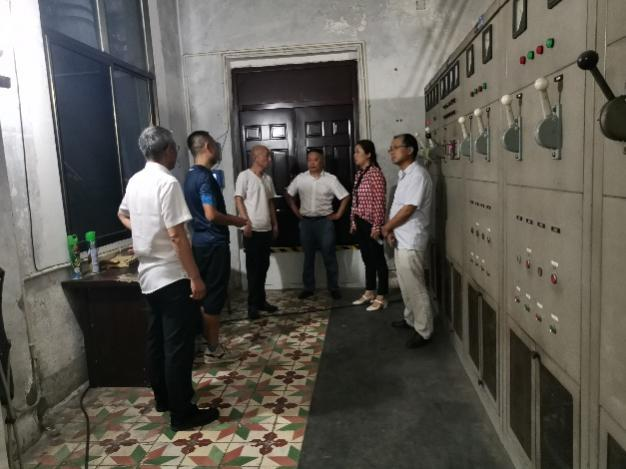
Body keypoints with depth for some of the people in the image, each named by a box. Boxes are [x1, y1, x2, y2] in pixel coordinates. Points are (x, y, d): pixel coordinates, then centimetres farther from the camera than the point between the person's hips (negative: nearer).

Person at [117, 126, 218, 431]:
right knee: (178, 345, -1)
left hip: (148, 275, 9)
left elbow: (123, 214, 27)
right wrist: (195, 278, -19)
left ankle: (163, 397, 34)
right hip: (171, 277, -9)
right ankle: (182, 413, 9)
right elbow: (177, 236, -23)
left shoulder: (135, 181, 8)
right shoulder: (167, 183, -19)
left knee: (157, 340, 19)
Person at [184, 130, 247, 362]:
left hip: (200, 242, 10)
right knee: (214, 296, -1)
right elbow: (211, 215, -24)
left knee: (206, 295, 14)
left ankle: (210, 343, 24)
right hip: (213, 243, -10)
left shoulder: (192, 175, 13)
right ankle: (213, 349, 9)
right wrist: (236, 220, -9)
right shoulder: (205, 177, -18)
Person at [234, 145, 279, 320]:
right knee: (253, 268, -2)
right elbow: (238, 199, -11)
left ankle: (261, 301, 21)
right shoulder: (245, 176, -6)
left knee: (263, 266, 11)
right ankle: (253, 304, 6)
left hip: (266, 229, 7)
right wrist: (246, 222, -19)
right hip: (252, 229, -7)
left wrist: (275, 223, 15)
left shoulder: (268, 178, 14)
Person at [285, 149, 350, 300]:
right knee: (308, 256, 10)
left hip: (325, 221, -2)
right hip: (306, 222, 2)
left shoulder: (331, 179, -4)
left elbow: (345, 197, -1)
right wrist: (296, 212, 6)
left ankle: (334, 287, 14)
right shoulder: (300, 178, 2)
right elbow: (289, 195, 12)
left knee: (329, 256, 3)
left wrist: (338, 214, -4)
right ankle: (308, 287, 20)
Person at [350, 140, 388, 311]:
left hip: (371, 223, -9)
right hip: (360, 223, 9)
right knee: (367, 259, 16)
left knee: (378, 260, 1)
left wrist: (377, 226, -19)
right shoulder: (359, 174, 12)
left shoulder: (375, 173, -14)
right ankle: (369, 293, 27)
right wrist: (353, 222, 15)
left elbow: (380, 202, -17)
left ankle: (381, 298, 9)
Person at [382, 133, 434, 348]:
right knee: (406, 285, 21)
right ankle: (410, 319, 37)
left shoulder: (418, 174, -19)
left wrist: (386, 227, -9)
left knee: (415, 287, -1)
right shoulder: (404, 174, 13)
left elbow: (408, 209, -21)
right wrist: (391, 229, 0)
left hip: (411, 241, -10)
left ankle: (423, 331, 10)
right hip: (401, 238, 10)